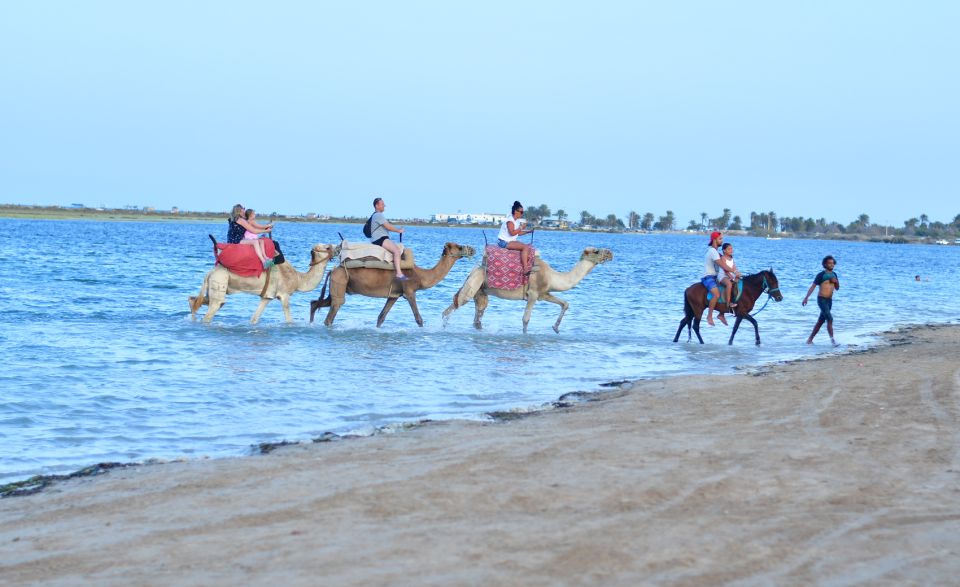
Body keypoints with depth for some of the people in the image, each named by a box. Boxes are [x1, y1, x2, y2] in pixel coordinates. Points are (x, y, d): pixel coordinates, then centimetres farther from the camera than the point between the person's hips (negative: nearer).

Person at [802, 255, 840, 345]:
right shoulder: (821, 275, -8)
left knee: (820, 321, 10)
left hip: (829, 300, 7)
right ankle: (832, 339, -19)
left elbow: (837, 288, 18)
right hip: (822, 300, -7)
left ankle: (810, 339, 18)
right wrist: (806, 297, -17)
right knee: (829, 319, -18)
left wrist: (836, 282, -4)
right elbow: (813, 286, -10)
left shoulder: (834, 274, 11)